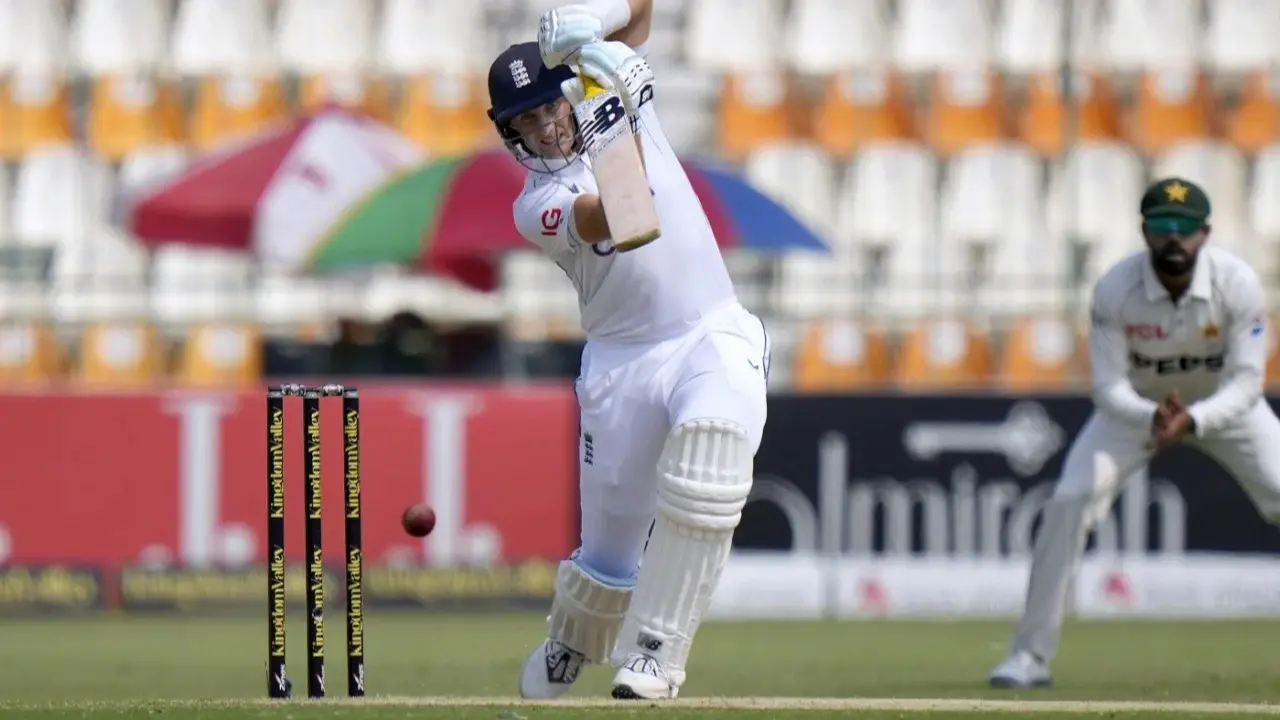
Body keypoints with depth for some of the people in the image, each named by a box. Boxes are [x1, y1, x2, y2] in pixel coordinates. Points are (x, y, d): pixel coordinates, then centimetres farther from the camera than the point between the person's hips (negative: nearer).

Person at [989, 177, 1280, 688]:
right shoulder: (1115, 290, -28)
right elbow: (1109, 387, -26)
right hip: (1137, 405, -1)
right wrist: (1152, 417, -48)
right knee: (1069, 502, -18)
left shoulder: (1237, 283, -28)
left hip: (1221, 402, 1)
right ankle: (1031, 655, -10)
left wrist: (1192, 420, -48)